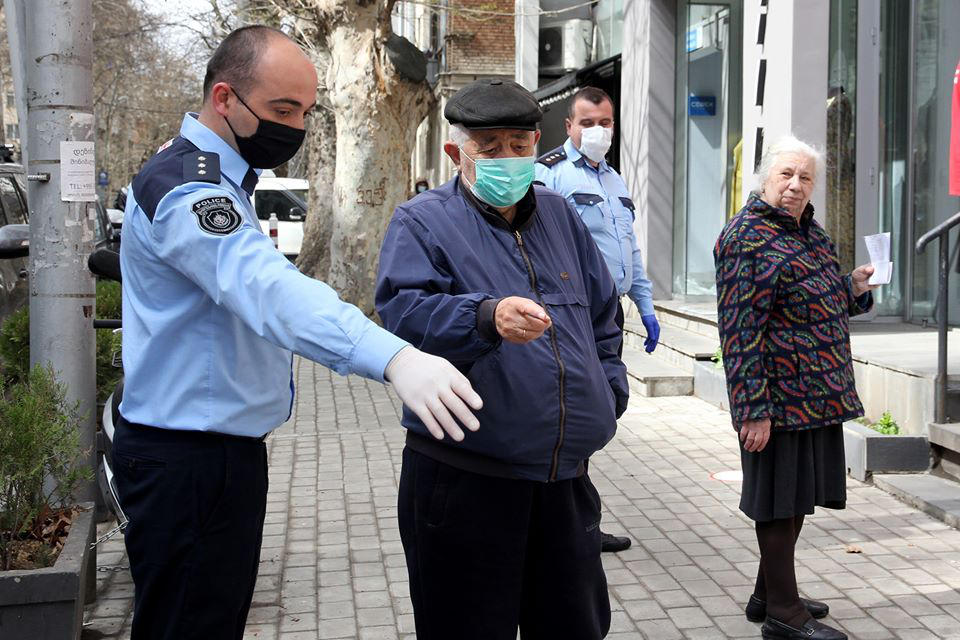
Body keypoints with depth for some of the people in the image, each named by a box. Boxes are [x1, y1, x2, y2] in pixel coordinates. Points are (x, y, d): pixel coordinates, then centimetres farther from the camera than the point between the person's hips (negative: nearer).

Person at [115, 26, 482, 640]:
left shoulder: (218, 175, 13)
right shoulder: (186, 187, -21)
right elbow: (267, 287, -40)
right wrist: (394, 357, -54)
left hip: (228, 446, 10)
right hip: (189, 458, -10)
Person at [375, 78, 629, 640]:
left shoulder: (558, 216, 14)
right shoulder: (422, 223, -4)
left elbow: (603, 314, 23)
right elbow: (405, 312, -22)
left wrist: (608, 391, 12)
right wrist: (487, 317, -39)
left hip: (565, 479, 5)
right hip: (463, 483, -5)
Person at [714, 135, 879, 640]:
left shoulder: (809, 230, 13)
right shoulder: (746, 239, -15)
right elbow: (740, 331, -20)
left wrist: (853, 287, 7)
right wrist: (754, 408, -23)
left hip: (818, 397, 9)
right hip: (781, 399, -9)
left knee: (797, 498, 17)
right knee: (780, 502, 1)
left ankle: (769, 594, 32)